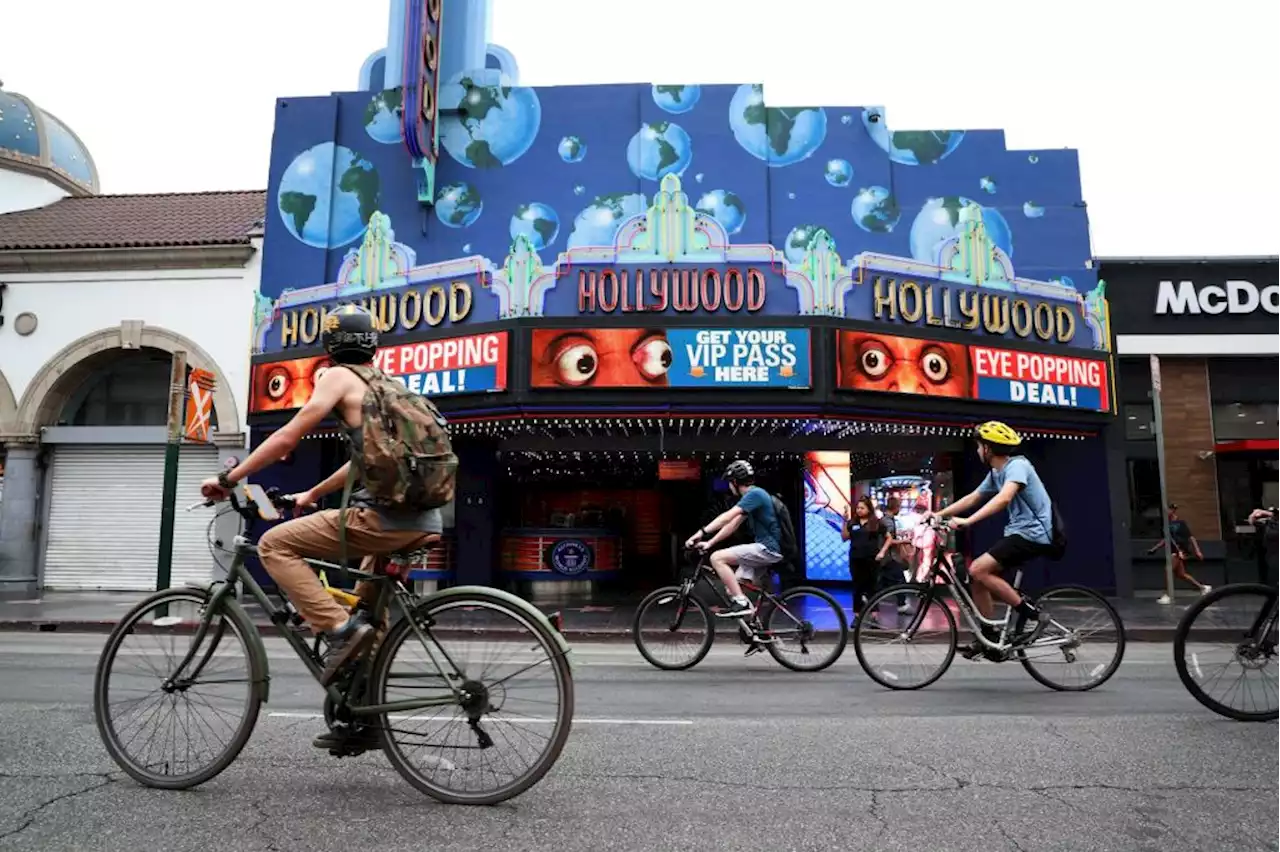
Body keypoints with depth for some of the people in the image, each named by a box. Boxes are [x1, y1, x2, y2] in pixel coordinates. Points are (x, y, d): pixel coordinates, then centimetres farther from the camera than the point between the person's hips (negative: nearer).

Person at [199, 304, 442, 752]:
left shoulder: (339, 376, 5)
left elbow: (288, 435, -3)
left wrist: (228, 478, 5)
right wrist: (311, 496, 41)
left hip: (386, 515, -8)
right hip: (424, 520, 8)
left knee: (275, 543, 3)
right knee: (368, 609, 23)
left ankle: (340, 628, -8)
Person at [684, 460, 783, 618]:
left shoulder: (755, 494, -13)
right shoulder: (752, 496, 18)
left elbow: (728, 516, -24)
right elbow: (732, 525, 18)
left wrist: (702, 533, -26)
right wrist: (709, 543, 12)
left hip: (768, 548, -10)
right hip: (767, 548, 10)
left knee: (717, 558, -16)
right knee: (732, 589, 11)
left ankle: (741, 603, -15)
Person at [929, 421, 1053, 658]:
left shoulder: (1017, 466, -16)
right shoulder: (995, 474, 12)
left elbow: (1003, 498, -33)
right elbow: (972, 498, 19)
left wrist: (968, 521, -39)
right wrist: (938, 514, 12)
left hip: (1033, 533, -9)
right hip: (1018, 532, 9)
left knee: (978, 570, -19)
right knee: (978, 577, 5)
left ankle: (1031, 615, -10)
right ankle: (989, 636, 13)